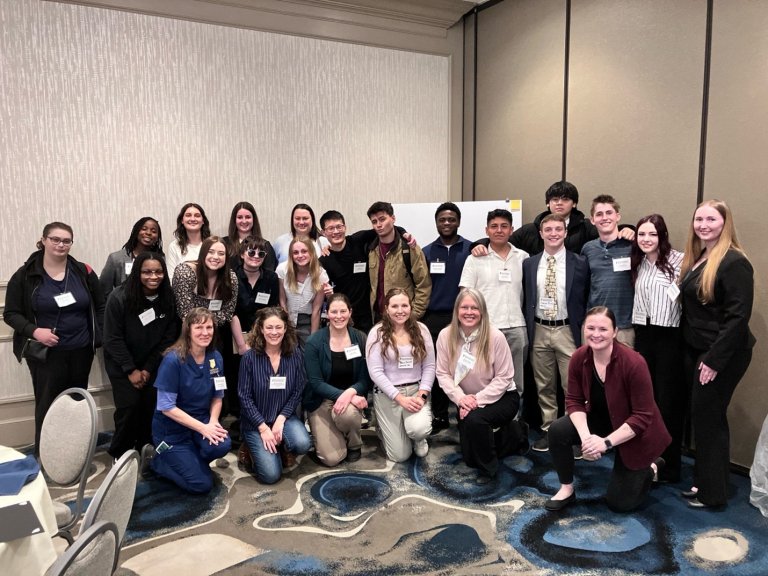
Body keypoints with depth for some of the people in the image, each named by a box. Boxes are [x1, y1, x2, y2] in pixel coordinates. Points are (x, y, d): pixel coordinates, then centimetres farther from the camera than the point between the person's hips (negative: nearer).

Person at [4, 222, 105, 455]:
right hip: (45, 353, -3)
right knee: (48, 406, -1)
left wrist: (99, 334, -2)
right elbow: (10, 314, -2)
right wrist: (33, 331, -19)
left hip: (81, 351, 3)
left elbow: (100, 306, 9)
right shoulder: (25, 275, -6)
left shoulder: (83, 272, 0)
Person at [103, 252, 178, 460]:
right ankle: (120, 454, 11)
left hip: (153, 364, 3)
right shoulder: (119, 297, -17)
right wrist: (131, 370, -15)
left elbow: (169, 337, -5)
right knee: (130, 406, -12)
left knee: (153, 405, -5)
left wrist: (149, 369, -9)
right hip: (122, 363, -2)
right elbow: (113, 338, -14)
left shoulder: (168, 299, -9)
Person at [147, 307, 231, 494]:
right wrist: (202, 428, -23)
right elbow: (166, 407, -20)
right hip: (171, 428, -4)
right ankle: (155, 457, 14)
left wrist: (212, 422, -16)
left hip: (202, 421, 5)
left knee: (223, 445, -27)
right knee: (202, 484, -8)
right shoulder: (173, 360, -22)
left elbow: (217, 396, 4)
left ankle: (189, 461, 6)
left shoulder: (215, 357, -5)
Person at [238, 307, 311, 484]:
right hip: (256, 422, -2)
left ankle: (284, 449, 8)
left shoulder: (295, 355, -5)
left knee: (302, 444, -29)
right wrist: (263, 428, -14)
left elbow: (298, 392, -3)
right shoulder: (250, 357, -12)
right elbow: (244, 397, -9)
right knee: (271, 474, -14)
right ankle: (255, 447, 18)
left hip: (284, 416, 2)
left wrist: (281, 419, -15)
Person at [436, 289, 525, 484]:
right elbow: (443, 374, -10)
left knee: (475, 419, -36)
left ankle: (488, 468, -6)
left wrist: (478, 400, -26)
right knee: (470, 458, 7)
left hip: (501, 398, -4)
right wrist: (460, 398, -25)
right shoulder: (446, 335, -14)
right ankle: (512, 432, 32)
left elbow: (504, 378, -19)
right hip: (466, 401, 5)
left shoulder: (495, 337, -23)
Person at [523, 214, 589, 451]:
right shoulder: (528, 264, 5)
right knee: (544, 386, 12)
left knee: (572, 386, 1)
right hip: (539, 331, 3)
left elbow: (585, 299, 1)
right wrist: (529, 329, 5)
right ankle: (548, 429, 25)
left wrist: (582, 331, -2)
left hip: (567, 331, -2)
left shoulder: (579, 263, -2)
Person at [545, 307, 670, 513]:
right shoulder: (579, 358, -17)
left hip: (634, 433, -4)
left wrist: (606, 442, -30)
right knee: (557, 430, -22)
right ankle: (567, 489, 1)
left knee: (619, 503, 2)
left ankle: (652, 466, 30)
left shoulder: (633, 363, -32)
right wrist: (586, 436, -26)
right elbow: (574, 401, -9)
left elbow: (643, 417, -27)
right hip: (600, 420, 4)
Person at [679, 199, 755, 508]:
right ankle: (703, 480, 28)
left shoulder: (734, 262, -16)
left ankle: (713, 492, 17)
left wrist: (715, 360, -20)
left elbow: (738, 316, -20)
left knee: (708, 418, 2)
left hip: (722, 354, -8)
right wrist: (699, 354, 9)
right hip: (695, 350, 8)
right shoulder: (695, 258, 9)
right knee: (701, 416, 14)